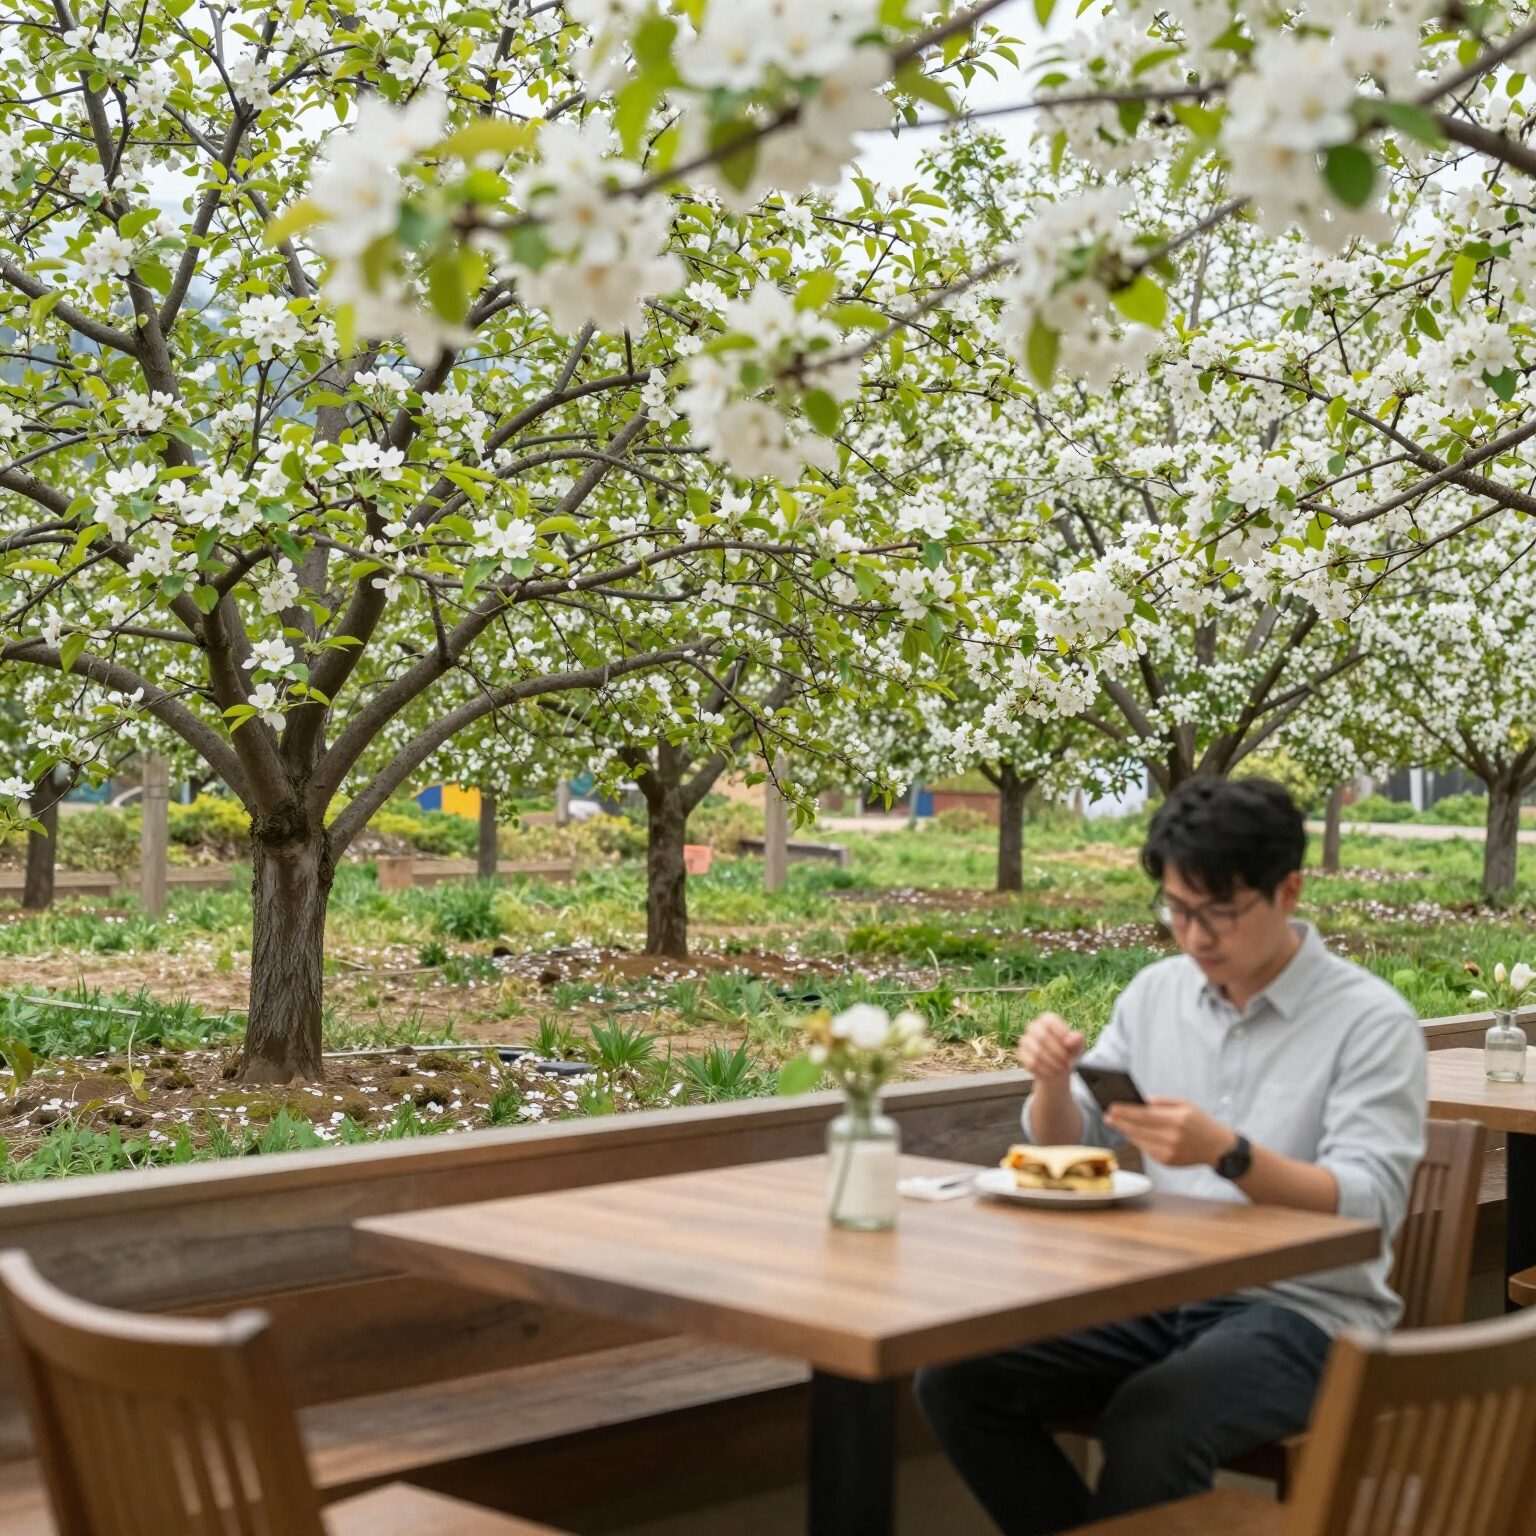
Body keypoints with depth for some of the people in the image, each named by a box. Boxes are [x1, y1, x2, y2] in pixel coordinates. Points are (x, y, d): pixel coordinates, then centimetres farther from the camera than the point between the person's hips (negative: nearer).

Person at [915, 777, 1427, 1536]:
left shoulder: (1372, 1021, -8)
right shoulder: (1158, 991, 8)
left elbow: (1369, 1205, -17)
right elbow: (1065, 1152, 13)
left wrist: (1228, 1153, -32)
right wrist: (1054, 1080, -10)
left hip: (1302, 1309, -5)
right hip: (1160, 1293, 6)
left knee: (1148, 1425, -34)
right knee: (956, 1380, -14)